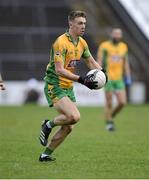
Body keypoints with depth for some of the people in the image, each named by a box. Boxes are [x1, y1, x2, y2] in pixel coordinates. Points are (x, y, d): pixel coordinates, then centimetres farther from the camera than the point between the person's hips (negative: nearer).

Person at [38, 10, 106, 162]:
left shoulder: (82, 43, 7)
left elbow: (91, 61, 22)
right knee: (74, 116, -26)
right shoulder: (61, 42, -19)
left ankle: (46, 154, 17)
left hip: (68, 87, 8)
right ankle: (48, 125, 0)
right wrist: (81, 80, -31)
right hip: (54, 87, -8)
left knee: (68, 127, 4)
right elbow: (59, 70, -26)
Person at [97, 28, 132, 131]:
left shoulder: (124, 47, 11)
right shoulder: (104, 46, -4)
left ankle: (111, 117, 20)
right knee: (109, 103, -1)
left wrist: (128, 78, 14)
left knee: (122, 102, -4)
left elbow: (126, 63, 18)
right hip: (107, 79, -4)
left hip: (119, 79, 4)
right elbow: (99, 61, -6)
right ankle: (109, 123, 15)